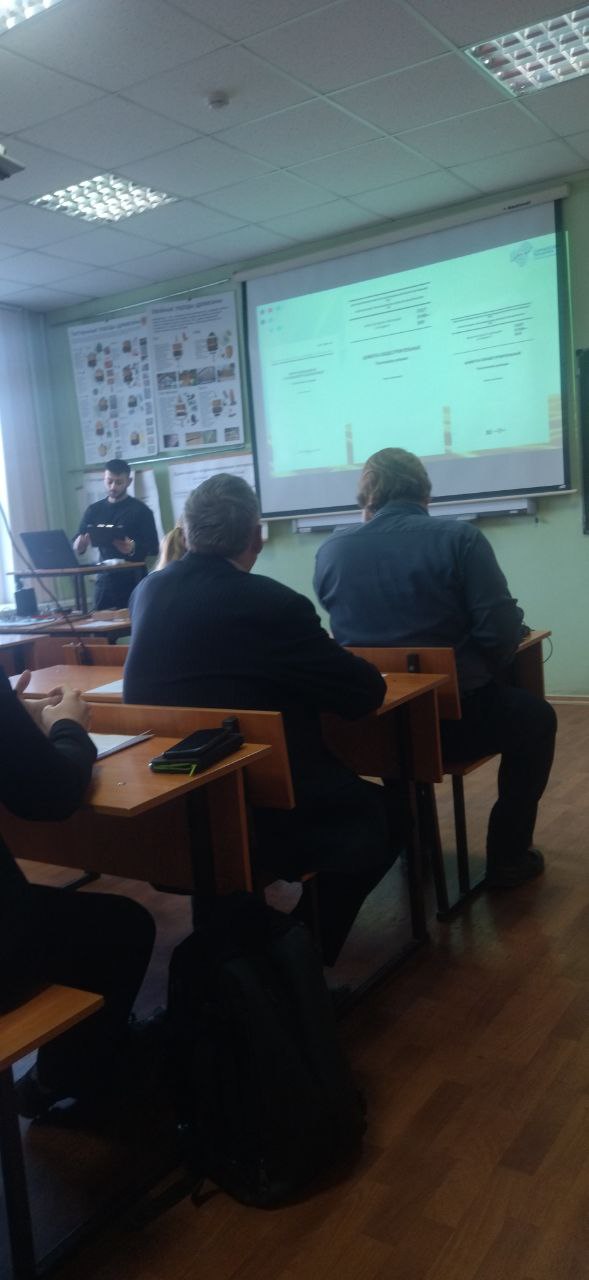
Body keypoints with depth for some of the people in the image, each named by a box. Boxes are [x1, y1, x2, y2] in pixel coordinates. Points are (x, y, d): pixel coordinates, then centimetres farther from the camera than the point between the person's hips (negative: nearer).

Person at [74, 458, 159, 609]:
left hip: (133, 581, -3)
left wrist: (134, 548, -26)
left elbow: (153, 548, -5)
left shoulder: (140, 510, -1)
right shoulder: (94, 510, 10)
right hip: (105, 580, 3)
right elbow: (76, 548, 8)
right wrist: (80, 545, -16)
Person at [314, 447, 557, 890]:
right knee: (536, 718, 26)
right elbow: (502, 633, -15)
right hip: (456, 716, -4)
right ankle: (508, 857, 27)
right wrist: (486, 665, 8)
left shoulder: (330, 550, -1)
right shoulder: (460, 537, -11)